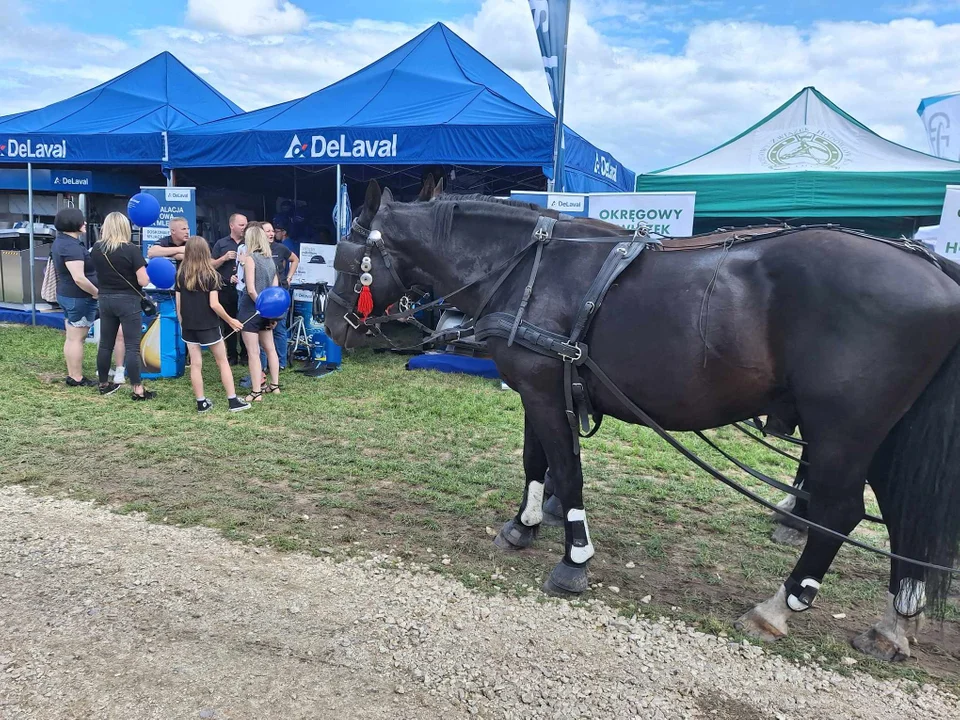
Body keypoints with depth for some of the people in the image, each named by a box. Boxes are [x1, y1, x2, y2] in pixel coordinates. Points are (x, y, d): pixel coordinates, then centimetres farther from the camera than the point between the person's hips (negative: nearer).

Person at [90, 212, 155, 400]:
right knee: (132, 346, -4)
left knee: (105, 344, 14)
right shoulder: (131, 249, -15)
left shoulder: (96, 249, 2)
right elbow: (143, 281, -17)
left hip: (105, 299, 6)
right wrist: (144, 273, 3)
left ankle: (104, 384, 26)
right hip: (127, 300, -6)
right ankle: (137, 390, -2)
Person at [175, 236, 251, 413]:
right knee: (223, 362, 8)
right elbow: (214, 304, -16)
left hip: (188, 326, 4)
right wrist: (230, 321, -4)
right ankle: (233, 401, 10)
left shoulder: (181, 274, 2)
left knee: (195, 364, 8)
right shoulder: (211, 274, -10)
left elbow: (178, 304, 4)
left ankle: (201, 403, 12)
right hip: (208, 325, -4)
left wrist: (182, 323, 16)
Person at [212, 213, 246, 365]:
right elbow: (211, 266, 6)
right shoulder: (221, 244, 7)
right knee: (228, 324, 8)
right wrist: (225, 258, -10)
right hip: (226, 290, 1)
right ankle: (232, 355, 17)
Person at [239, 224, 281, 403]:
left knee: (253, 353, -3)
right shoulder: (270, 259, 8)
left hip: (251, 309, -7)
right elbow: (275, 289, 7)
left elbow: (251, 290, -19)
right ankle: (274, 385, 25)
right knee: (270, 348, 17)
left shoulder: (250, 258, -11)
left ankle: (256, 392, 0)